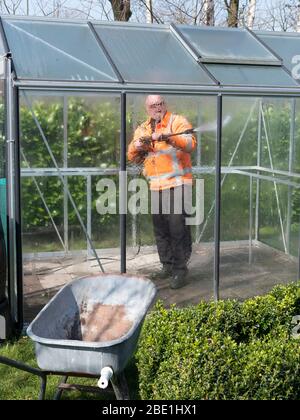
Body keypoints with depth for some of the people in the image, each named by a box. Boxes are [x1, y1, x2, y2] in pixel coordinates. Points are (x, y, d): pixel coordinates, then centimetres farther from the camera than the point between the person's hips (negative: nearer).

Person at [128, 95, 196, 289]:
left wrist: (168, 137, -30)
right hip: (156, 186, 6)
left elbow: (190, 143, -17)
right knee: (160, 229, 12)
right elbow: (133, 157, 17)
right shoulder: (142, 129, 17)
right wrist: (136, 147, -5)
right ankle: (167, 264, 25)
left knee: (178, 227, -8)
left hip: (177, 183, -6)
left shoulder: (178, 122, -1)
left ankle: (180, 269, 0)